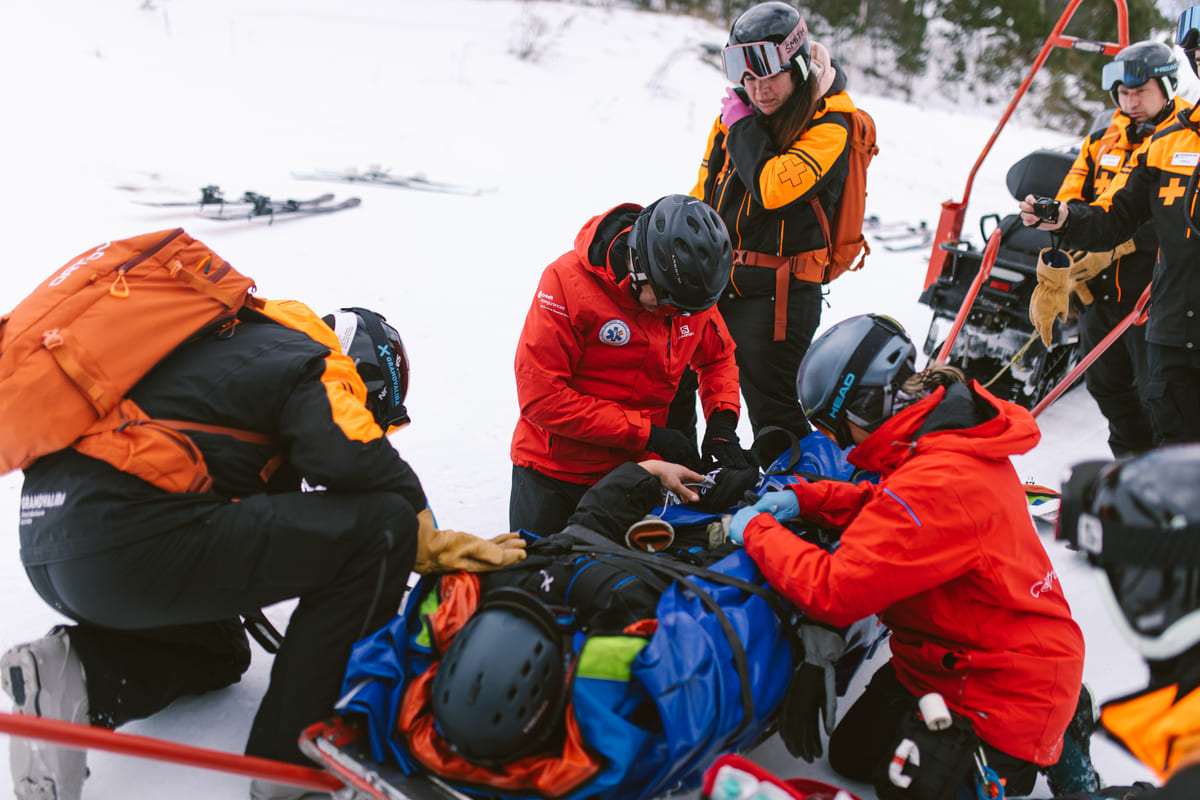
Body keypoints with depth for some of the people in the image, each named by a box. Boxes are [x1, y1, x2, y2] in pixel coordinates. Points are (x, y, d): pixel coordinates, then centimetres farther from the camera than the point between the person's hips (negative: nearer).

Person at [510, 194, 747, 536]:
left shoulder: (690, 291, -7)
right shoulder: (568, 280, -22)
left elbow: (718, 357, 14)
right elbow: (541, 398, -24)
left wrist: (722, 421, -7)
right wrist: (647, 433, -24)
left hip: (633, 472, 3)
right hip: (552, 475, -3)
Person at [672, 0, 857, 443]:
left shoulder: (828, 128, -13)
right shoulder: (736, 113, 8)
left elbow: (774, 188, -28)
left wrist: (743, 126, -15)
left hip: (776, 295, -7)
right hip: (713, 282, 7)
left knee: (775, 422, -1)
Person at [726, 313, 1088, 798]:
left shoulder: (939, 482, -35)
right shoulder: (956, 430, -5)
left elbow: (835, 591, -32)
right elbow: (885, 506, 13)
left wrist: (757, 531, -18)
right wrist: (802, 498, -1)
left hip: (1004, 690, -9)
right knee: (852, 755, 19)